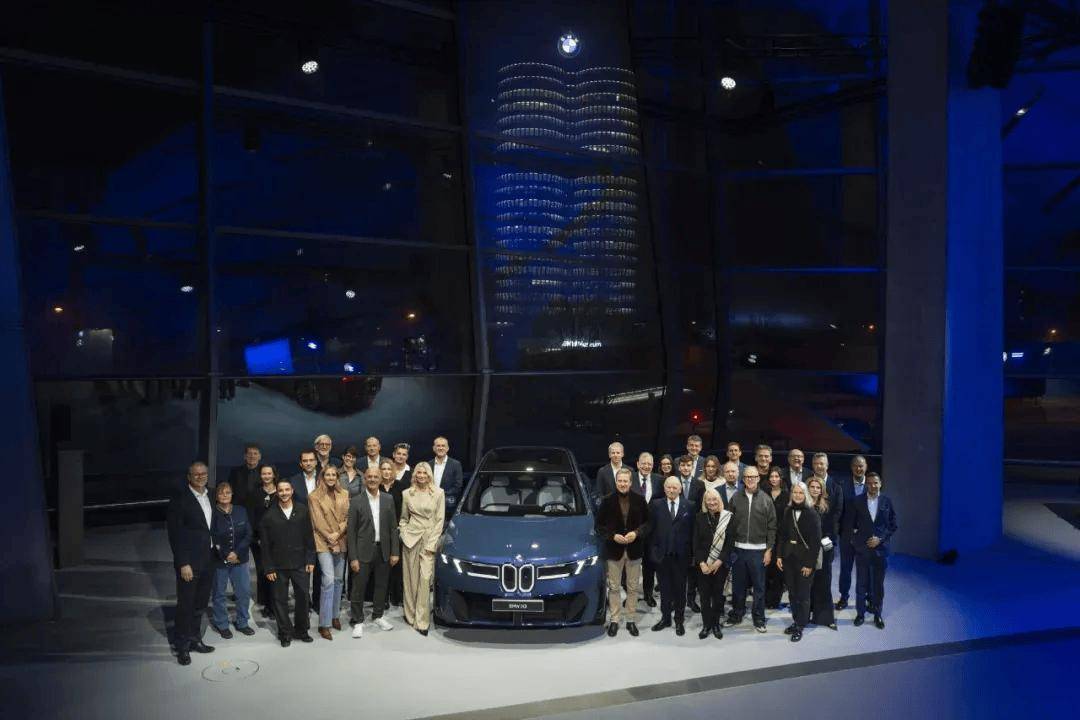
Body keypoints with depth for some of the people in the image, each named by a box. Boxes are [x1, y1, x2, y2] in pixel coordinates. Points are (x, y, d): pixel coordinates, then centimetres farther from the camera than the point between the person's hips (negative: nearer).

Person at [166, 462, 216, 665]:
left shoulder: (209, 497, 8)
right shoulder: (179, 500, -11)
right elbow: (175, 535, -13)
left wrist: (214, 555, 7)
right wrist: (183, 564, -16)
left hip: (207, 561, 6)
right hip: (189, 562, -6)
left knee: (200, 604, 16)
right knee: (186, 605, 2)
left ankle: (195, 639, 29)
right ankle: (182, 646, 13)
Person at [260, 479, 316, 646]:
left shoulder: (302, 511, 1)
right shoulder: (270, 515, -2)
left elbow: (309, 537, 3)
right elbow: (265, 544, 0)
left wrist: (310, 560, -1)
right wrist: (268, 568, -3)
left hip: (300, 563, 1)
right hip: (279, 565, -1)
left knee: (303, 597, 5)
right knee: (280, 600, 6)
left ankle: (301, 630, 22)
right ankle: (285, 633, 19)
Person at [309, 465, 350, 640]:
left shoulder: (344, 494, 9)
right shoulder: (315, 496, -2)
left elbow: (348, 517, 3)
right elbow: (317, 521, -6)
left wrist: (338, 533, -10)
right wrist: (329, 537, -11)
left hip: (340, 542, 4)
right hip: (323, 542, -4)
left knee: (338, 579, 10)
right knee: (328, 579, -13)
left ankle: (335, 615, 25)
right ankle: (324, 624, -8)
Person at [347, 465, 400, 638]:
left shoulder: (388, 499, 4)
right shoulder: (356, 501, -5)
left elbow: (393, 527, 6)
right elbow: (351, 531, -5)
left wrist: (395, 552, 1)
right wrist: (353, 557, -9)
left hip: (383, 550, 3)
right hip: (364, 551, -3)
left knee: (382, 585, 14)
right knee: (359, 588, 2)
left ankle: (378, 616, 31)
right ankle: (357, 621, 16)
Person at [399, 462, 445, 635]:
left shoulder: (438, 493, 2)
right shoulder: (407, 493, 8)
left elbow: (440, 519, 1)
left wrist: (431, 543, -4)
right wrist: (403, 532, 2)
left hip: (429, 539, -2)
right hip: (411, 539, 2)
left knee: (425, 578, -9)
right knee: (411, 578, 4)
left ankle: (422, 621, -7)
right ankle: (411, 614, 16)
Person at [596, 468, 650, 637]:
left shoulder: (640, 500, -3)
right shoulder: (607, 501, -7)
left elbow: (648, 522, 1)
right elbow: (599, 525, -2)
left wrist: (637, 533, -15)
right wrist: (613, 536, -16)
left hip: (634, 549, 1)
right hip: (614, 549, -1)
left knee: (633, 587, 10)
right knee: (614, 587, 8)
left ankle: (631, 620, 21)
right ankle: (614, 620, 18)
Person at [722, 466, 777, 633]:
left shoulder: (766, 500, -1)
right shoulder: (736, 498, 2)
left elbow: (772, 527, 0)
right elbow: (730, 524, 4)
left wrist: (769, 550, -4)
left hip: (758, 550, -1)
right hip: (738, 549, 1)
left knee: (759, 586, 5)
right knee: (738, 585, 11)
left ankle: (759, 618, 17)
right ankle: (736, 614, 25)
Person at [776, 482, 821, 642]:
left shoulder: (812, 514, -9)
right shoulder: (787, 512, 4)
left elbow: (816, 541, -10)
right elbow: (782, 535, 8)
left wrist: (810, 563, -13)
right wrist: (780, 555, 1)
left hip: (805, 559, -4)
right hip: (789, 558, 4)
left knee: (802, 594, 2)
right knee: (792, 593, 9)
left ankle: (800, 627, 11)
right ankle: (796, 621, 22)